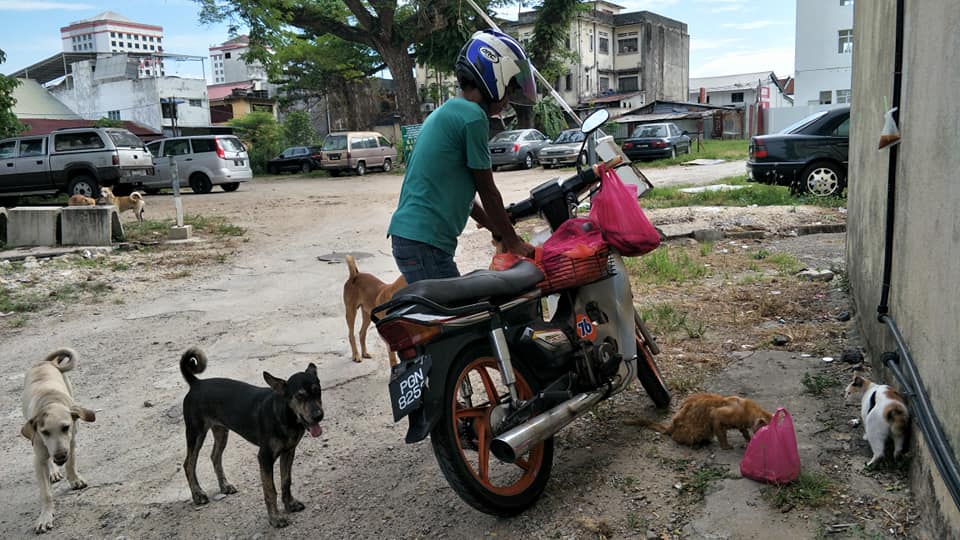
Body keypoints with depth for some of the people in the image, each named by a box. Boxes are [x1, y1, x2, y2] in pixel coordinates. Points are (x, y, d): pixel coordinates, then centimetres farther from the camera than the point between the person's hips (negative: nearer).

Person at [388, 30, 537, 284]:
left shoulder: (446, 112, 20)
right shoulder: (473, 115, -10)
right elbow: (487, 191, -6)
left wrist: (498, 230, 26)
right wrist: (513, 242, 5)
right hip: (425, 242, -10)